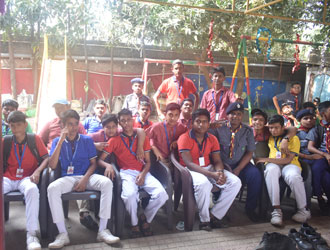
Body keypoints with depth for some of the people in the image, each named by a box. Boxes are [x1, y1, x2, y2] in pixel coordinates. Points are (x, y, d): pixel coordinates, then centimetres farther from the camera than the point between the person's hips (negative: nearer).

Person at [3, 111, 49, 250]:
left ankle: (31, 234, -33)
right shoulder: (5, 141, 8)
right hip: (8, 178, 2)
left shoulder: (35, 139, 4)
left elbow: (46, 158, 0)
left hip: (26, 177, -2)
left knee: (32, 189, -38)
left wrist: (37, 171, -17)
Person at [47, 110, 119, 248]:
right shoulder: (57, 141, 8)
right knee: (52, 188, -33)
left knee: (107, 183, -30)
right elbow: (52, 165, -5)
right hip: (67, 178, 0)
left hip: (87, 176, 0)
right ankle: (62, 234, -24)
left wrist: (85, 179, -13)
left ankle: (102, 230, -25)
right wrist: (61, 140, -9)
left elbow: (93, 163, 6)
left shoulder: (87, 140, 8)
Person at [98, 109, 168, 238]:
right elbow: (100, 160, 5)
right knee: (130, 195, -36)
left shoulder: (143, 138, 15)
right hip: (126, 173, -2)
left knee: (162, 194, -24)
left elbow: (148, 162, 13)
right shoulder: (115, 140, 8)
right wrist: (108, 165, -18)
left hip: (143, 172, 3)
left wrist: (143, 174, -7)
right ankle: (134, 224, -6)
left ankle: (145, 218, 4)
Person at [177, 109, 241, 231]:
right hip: (191, 170, -6)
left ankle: (214, 215, -7)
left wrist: (220, 173, -22)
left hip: (209, 168, 6)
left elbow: (217, 161, 4)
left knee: (235, 182, -15)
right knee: (203, 183, -40)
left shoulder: (212, 139, 8)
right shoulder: (184, 138, -10)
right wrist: (211, 174, -30)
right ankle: (204, 219, -15)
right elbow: (189, 163, -19)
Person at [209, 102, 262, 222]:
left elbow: (249, 153, 2)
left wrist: (238, 169, -11)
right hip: (223, 165, -1)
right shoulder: (219, 129, -1)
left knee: (255, 175, -24)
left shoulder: (247, 131, 4)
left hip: (241, 165, 2)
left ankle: (250, 208, -4)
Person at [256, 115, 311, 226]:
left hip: (290, 164, -2)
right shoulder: (270, 137, 18)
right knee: (270, 171, -37)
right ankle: (276, 210, -40)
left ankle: (303, 210, -18)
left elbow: (288, 159, -9)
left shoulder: (293, 138, 2)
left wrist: (266, 159, -12)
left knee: (293, 176, -39)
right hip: (273, 164, 2)